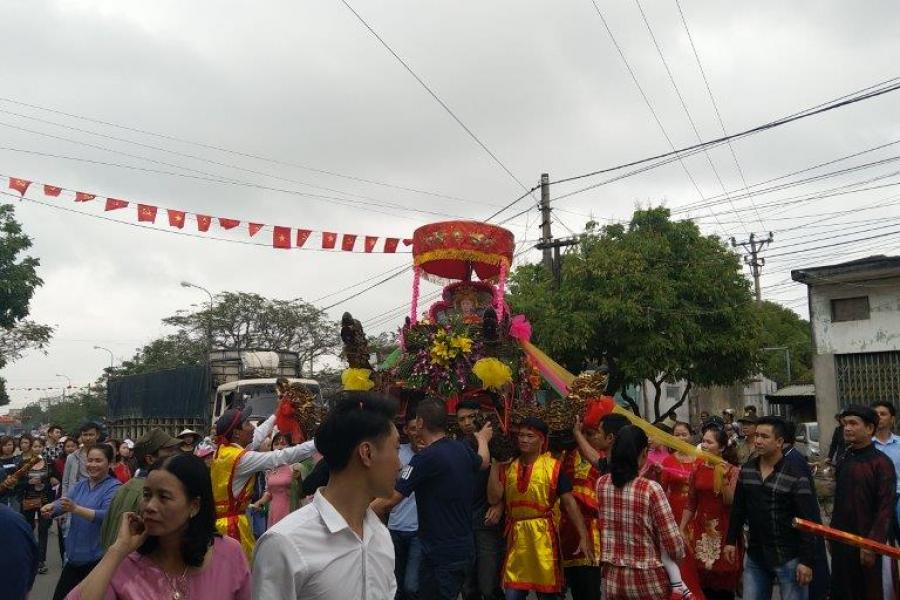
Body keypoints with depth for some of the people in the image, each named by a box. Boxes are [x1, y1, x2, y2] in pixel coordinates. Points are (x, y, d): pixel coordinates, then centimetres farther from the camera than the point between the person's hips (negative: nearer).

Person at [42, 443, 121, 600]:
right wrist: (50, 507, -26)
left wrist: (75, 509, -38)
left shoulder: (114, 487, -12)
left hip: (98, 558, -7)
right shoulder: (80, 485, 10)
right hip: (75, 556, 7)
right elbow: (62, 504, -3)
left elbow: (107, 516, -26)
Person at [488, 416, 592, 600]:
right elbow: (493, 498, -3)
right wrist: (495, 465, -3)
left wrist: (583, 536, -12)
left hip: (543, 536, -3)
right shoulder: (508, 467, 6)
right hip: (516, 536, 3)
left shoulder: (553, 466, -5)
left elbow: (569, 502, -7)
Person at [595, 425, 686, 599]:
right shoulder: (651, 489, -19)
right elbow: (673, 544, -15)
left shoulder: (601, 484, -5)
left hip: (612, 579, 4)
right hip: (648, 580, -4)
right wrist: (678, 554, 4)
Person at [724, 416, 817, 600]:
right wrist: (731, 540, 9)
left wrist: (806, 560, -15)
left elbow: (807, 521, -13)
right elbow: (738, 508, 11)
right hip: (755, 556, 5)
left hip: (788, 558, -5)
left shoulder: (796, 477, -12)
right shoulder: (746, 470, 3)